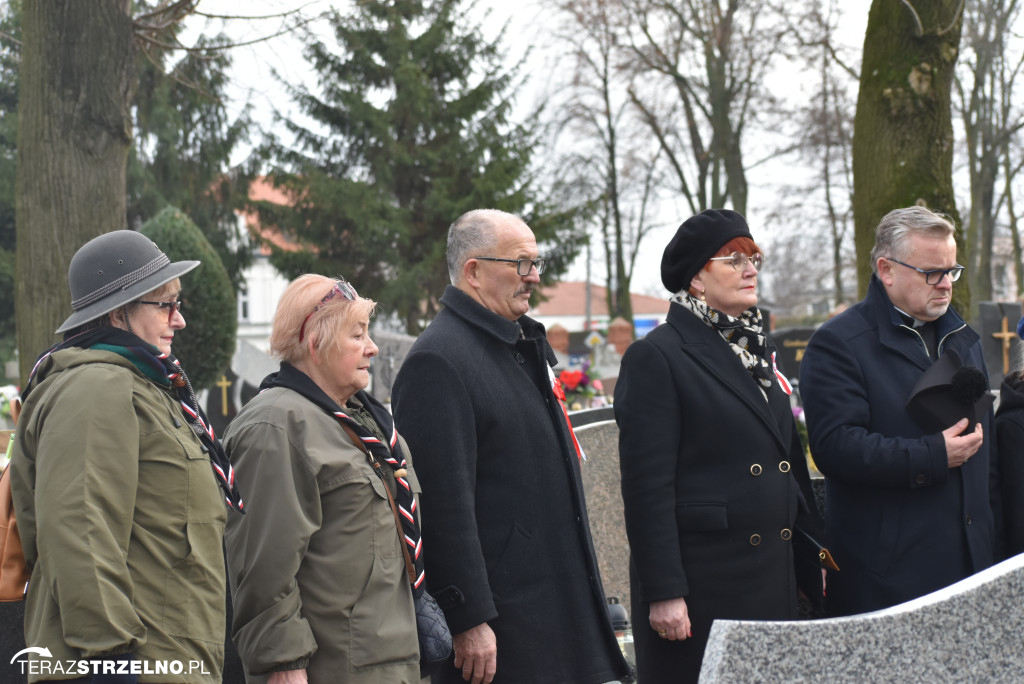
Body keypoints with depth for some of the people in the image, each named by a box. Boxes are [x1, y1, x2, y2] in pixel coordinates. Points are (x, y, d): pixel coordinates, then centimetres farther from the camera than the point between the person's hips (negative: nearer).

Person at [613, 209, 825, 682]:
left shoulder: (756, 350, 15)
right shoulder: (656, 357, -9)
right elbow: (647, 486, -14)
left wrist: (814, 563, 16)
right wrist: (663, 593, -18)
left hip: (774, 580, 7)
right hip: (701, 585, -7)